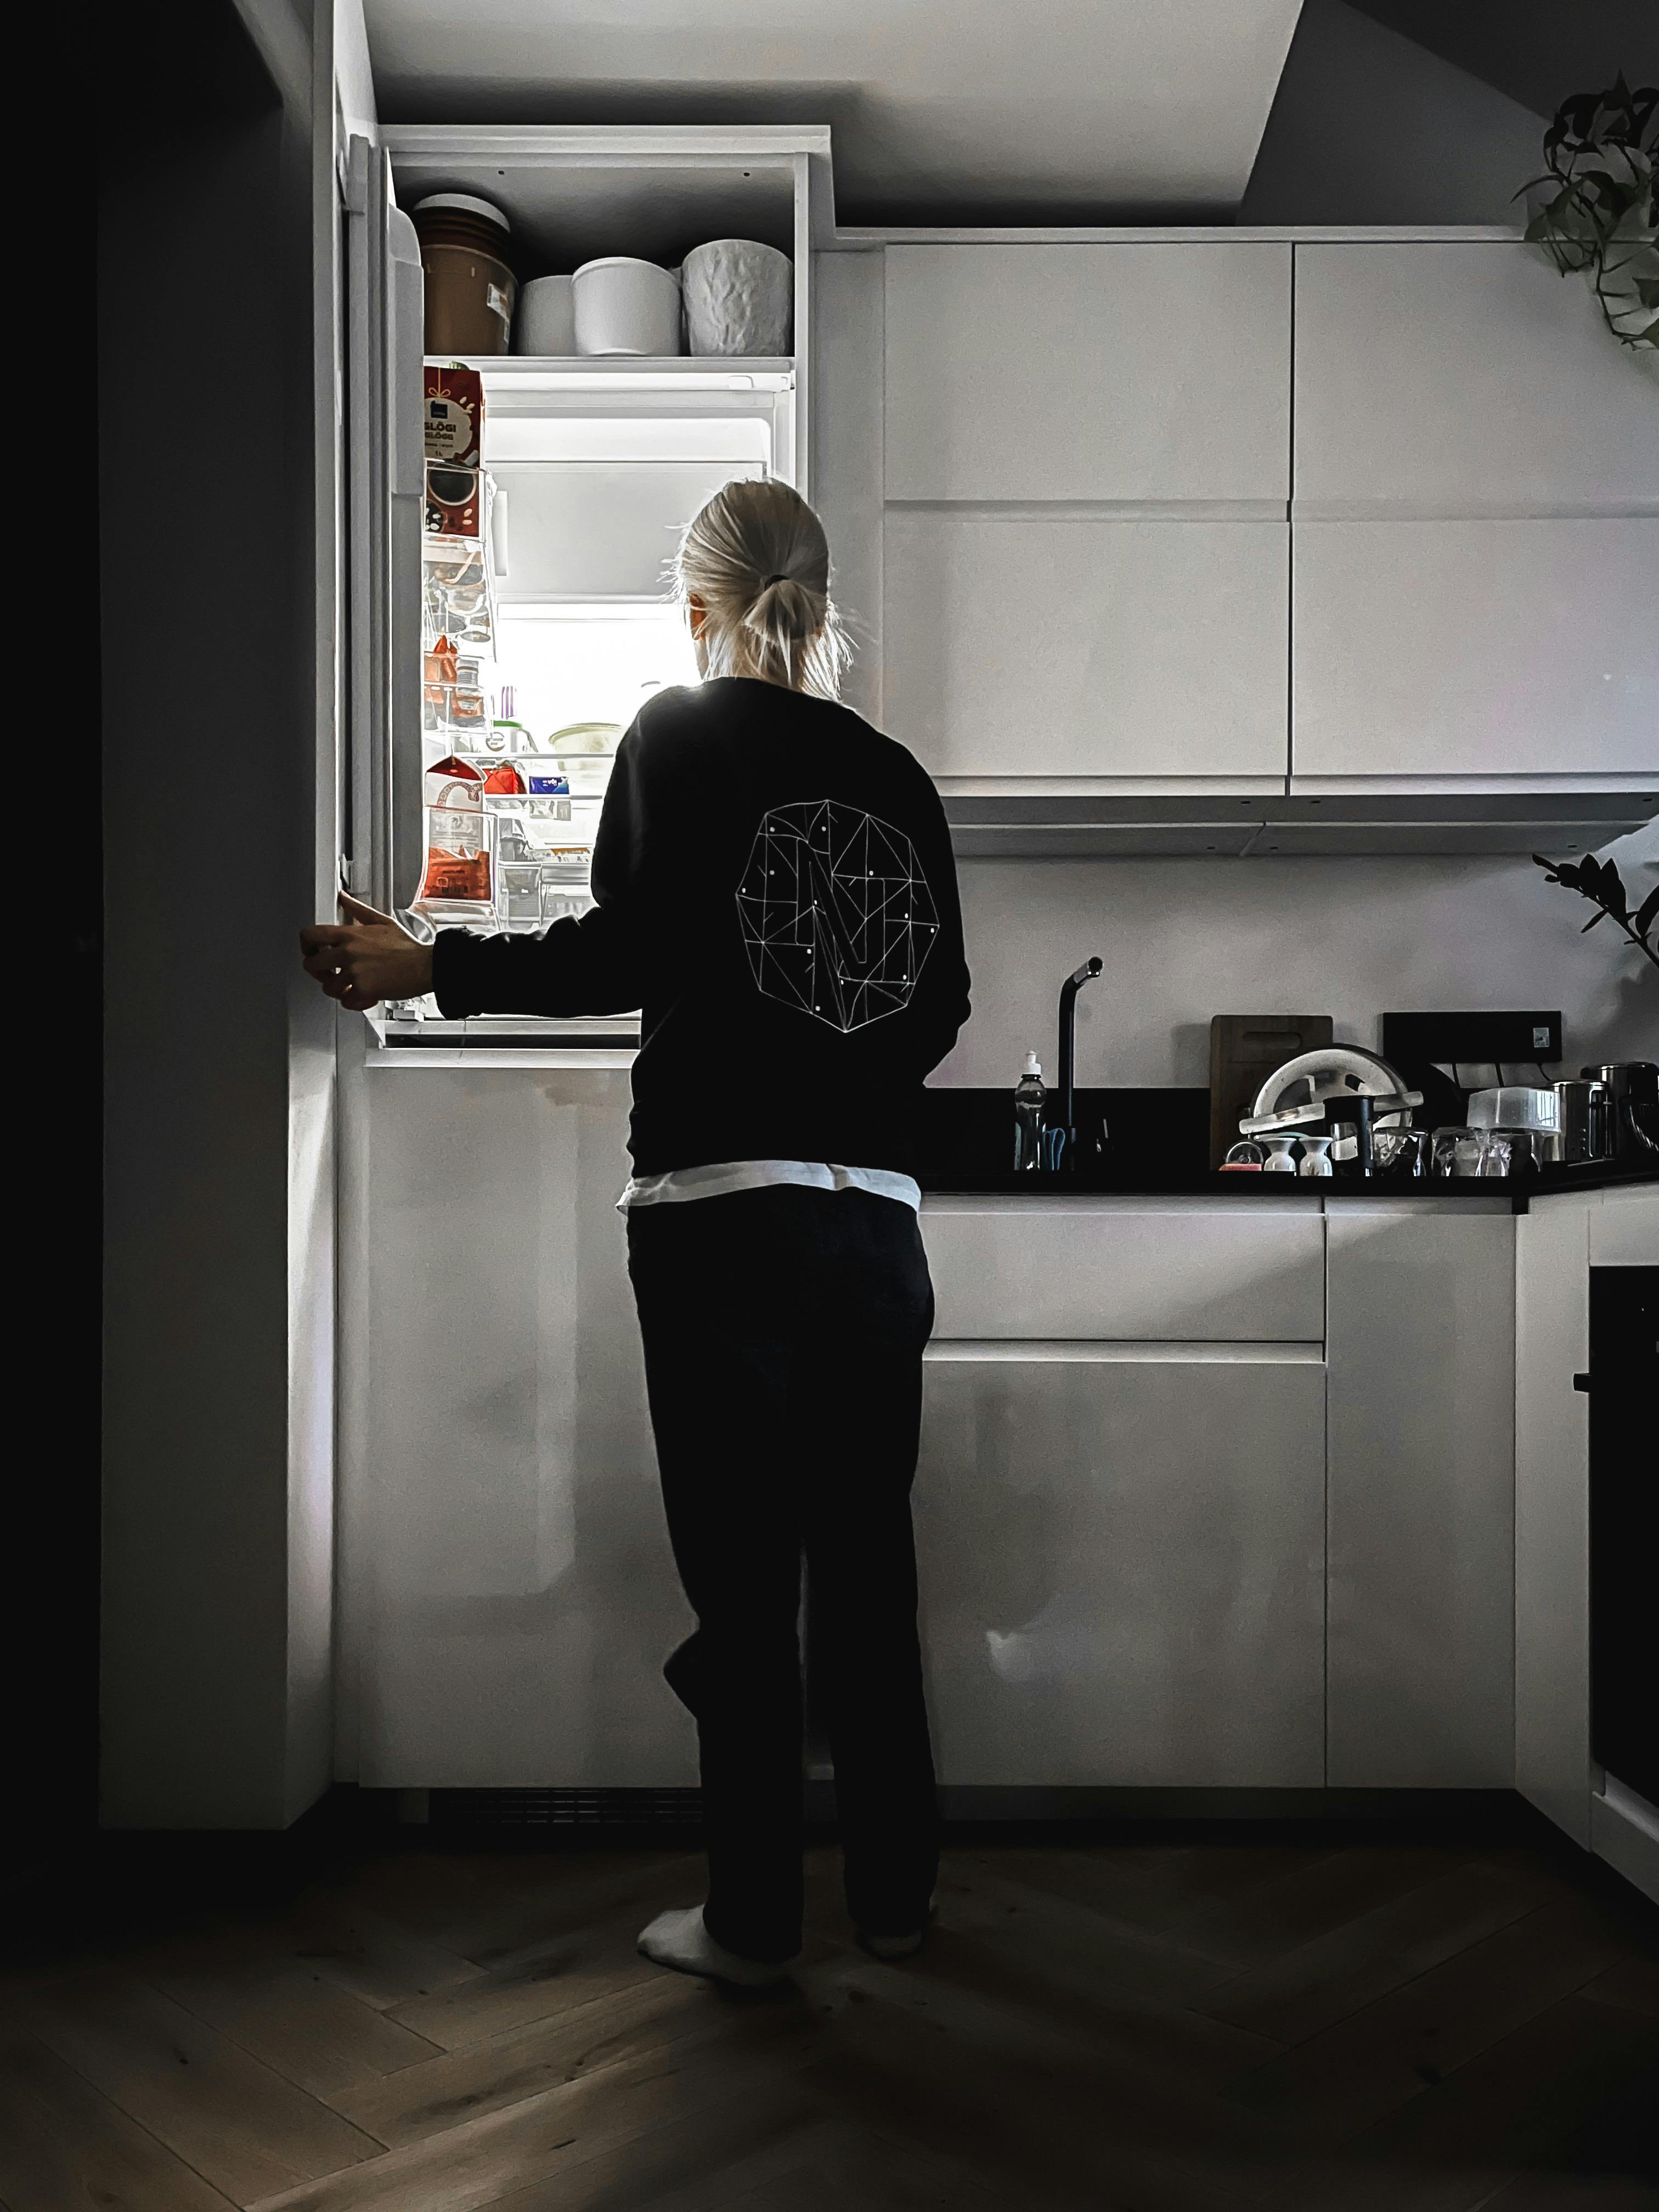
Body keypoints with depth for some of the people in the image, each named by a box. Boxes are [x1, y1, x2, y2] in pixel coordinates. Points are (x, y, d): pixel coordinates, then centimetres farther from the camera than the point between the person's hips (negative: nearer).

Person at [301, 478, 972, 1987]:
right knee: (869, 1561, 14)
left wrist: (432, 967, -1)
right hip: (875, 1212, 5)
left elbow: (630, 951, -12)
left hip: (723, 1208, -4)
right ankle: (896, 1893, 26)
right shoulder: (896, 774, 12)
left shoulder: (683, 731, 0)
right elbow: (941, 1013, 13)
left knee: (744, 1577, 5)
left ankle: (754, 1919, 18)